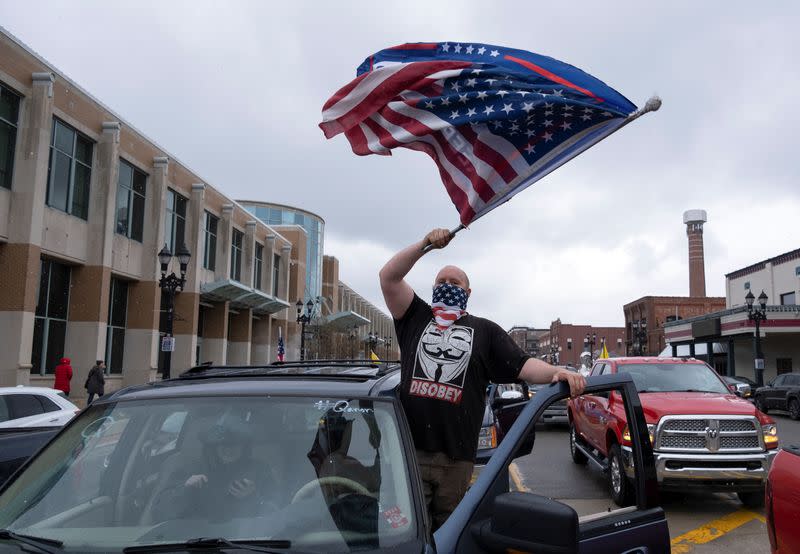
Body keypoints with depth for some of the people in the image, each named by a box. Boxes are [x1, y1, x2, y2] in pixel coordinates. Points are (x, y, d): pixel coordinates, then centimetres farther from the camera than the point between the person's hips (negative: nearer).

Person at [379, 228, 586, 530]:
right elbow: (388, 277, 3)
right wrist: (425, 244, -5)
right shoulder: (416, 319, 15)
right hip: (409, 448, -1)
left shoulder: (485, 331, 15)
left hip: (456, 457, 1)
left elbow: (523, 365, 3)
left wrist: (557, 372, -17)